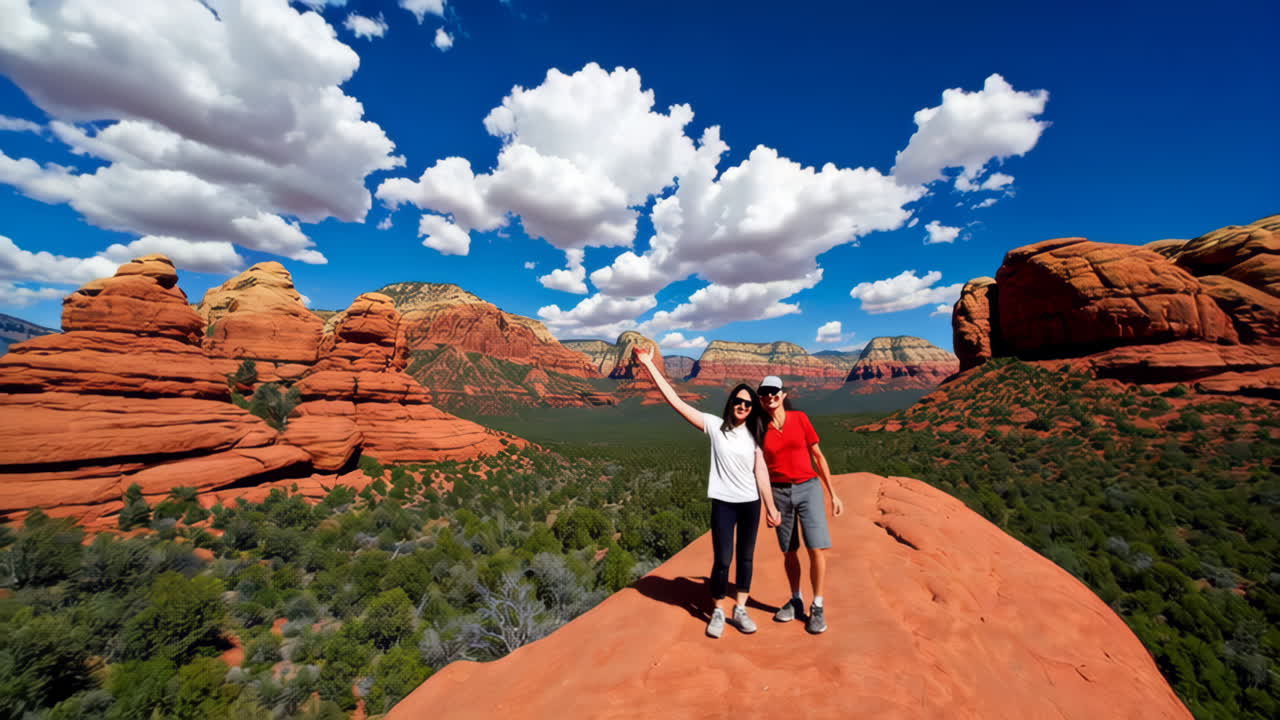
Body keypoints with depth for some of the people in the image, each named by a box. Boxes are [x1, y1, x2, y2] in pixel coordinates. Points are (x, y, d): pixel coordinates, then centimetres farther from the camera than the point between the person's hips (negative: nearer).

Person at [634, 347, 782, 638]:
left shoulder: (754, 435, 2)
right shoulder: (715, 426, -8)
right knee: (722, 560, 2)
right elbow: (675, 401, -14)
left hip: (751, 504, 3)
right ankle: (718, 612, 25)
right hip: (723, 504, -3)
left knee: (745, 558, 14)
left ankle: (740, 610, 32)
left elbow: (761, 473, 2)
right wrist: (649, 365, -19)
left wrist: (771, 508, -1)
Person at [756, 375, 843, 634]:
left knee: (816, 550, -5)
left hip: (808, 488, -1)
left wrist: (833, 494, 3)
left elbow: (818, 456, 2)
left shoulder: (799, 418, -4)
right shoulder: (760, 428, -2)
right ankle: (796, 600, 32)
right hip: (779, 493, 1)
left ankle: (817, 607, 15)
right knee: (789, 552, 11)